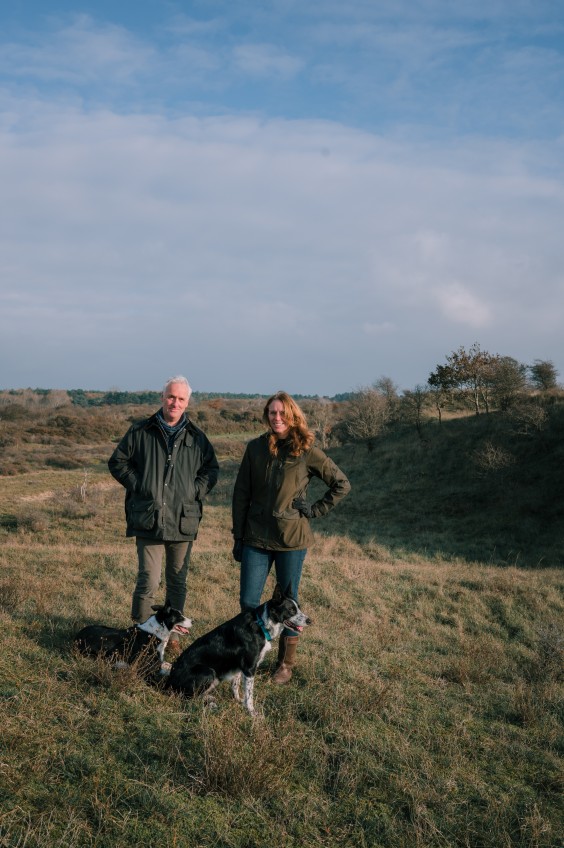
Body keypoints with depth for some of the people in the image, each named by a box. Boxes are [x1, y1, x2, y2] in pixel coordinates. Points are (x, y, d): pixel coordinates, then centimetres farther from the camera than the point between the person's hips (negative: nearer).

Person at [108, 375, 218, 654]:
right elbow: (117, 461, 8)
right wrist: (138, 485, -3)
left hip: (184, 521, 3)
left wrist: (196, 491, 1)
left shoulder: (196, 437, 7)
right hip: (148, 519, -2)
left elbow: (211, 468, 16)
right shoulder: (141, 432, 1)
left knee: (177, 581, 12)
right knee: (148, 581, -5)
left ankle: (173, 633, 25)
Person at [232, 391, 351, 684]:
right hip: (256, 538, 2)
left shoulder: (307, 452, -3)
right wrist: (238, 536, 3)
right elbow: (241, 494, 6)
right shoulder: (255, 448, 3)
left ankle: (286, 663, 23)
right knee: (248, 602, 2)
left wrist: (316, 510, -4)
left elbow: (342, 484, 4)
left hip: (292, 539, -2)